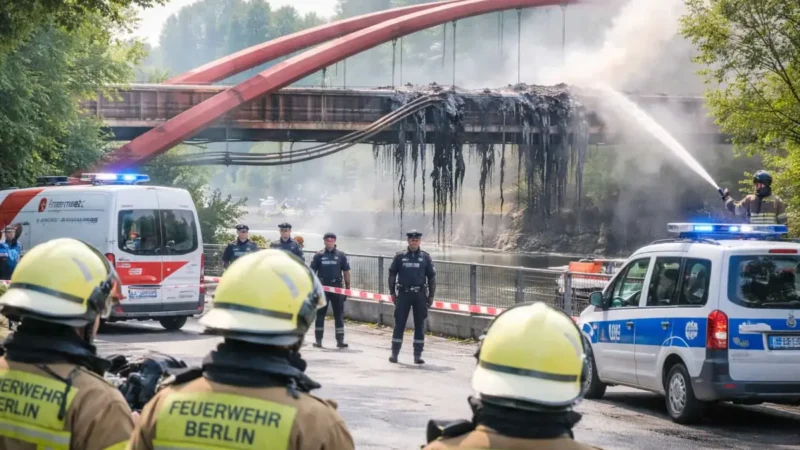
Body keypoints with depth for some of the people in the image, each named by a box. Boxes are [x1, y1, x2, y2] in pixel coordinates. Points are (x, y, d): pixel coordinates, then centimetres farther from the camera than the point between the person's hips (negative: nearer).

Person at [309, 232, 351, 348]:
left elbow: (346, 272, 8)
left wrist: (347, 287, 4)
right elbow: (312, 271, 5)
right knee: (320, 314, 5)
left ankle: (340, 340, 6)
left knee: (339, 315, 2)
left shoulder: (341, 255, 4)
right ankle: (318, 340, 10)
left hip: (337, 287, 0)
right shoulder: (319, 255, 3)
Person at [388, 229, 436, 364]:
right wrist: (392, 292, 3)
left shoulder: (425, 257, 4)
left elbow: (431, 277, 7)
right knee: (399, 323, 1)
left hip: (420, 294, 1)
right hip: (403, 293, -1)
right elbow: (392, 274, 7)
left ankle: (418, 355, 9)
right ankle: (394, 353, 9)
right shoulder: (400, 256, 3)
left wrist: (431, 296, 3)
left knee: (420, 325, 3)